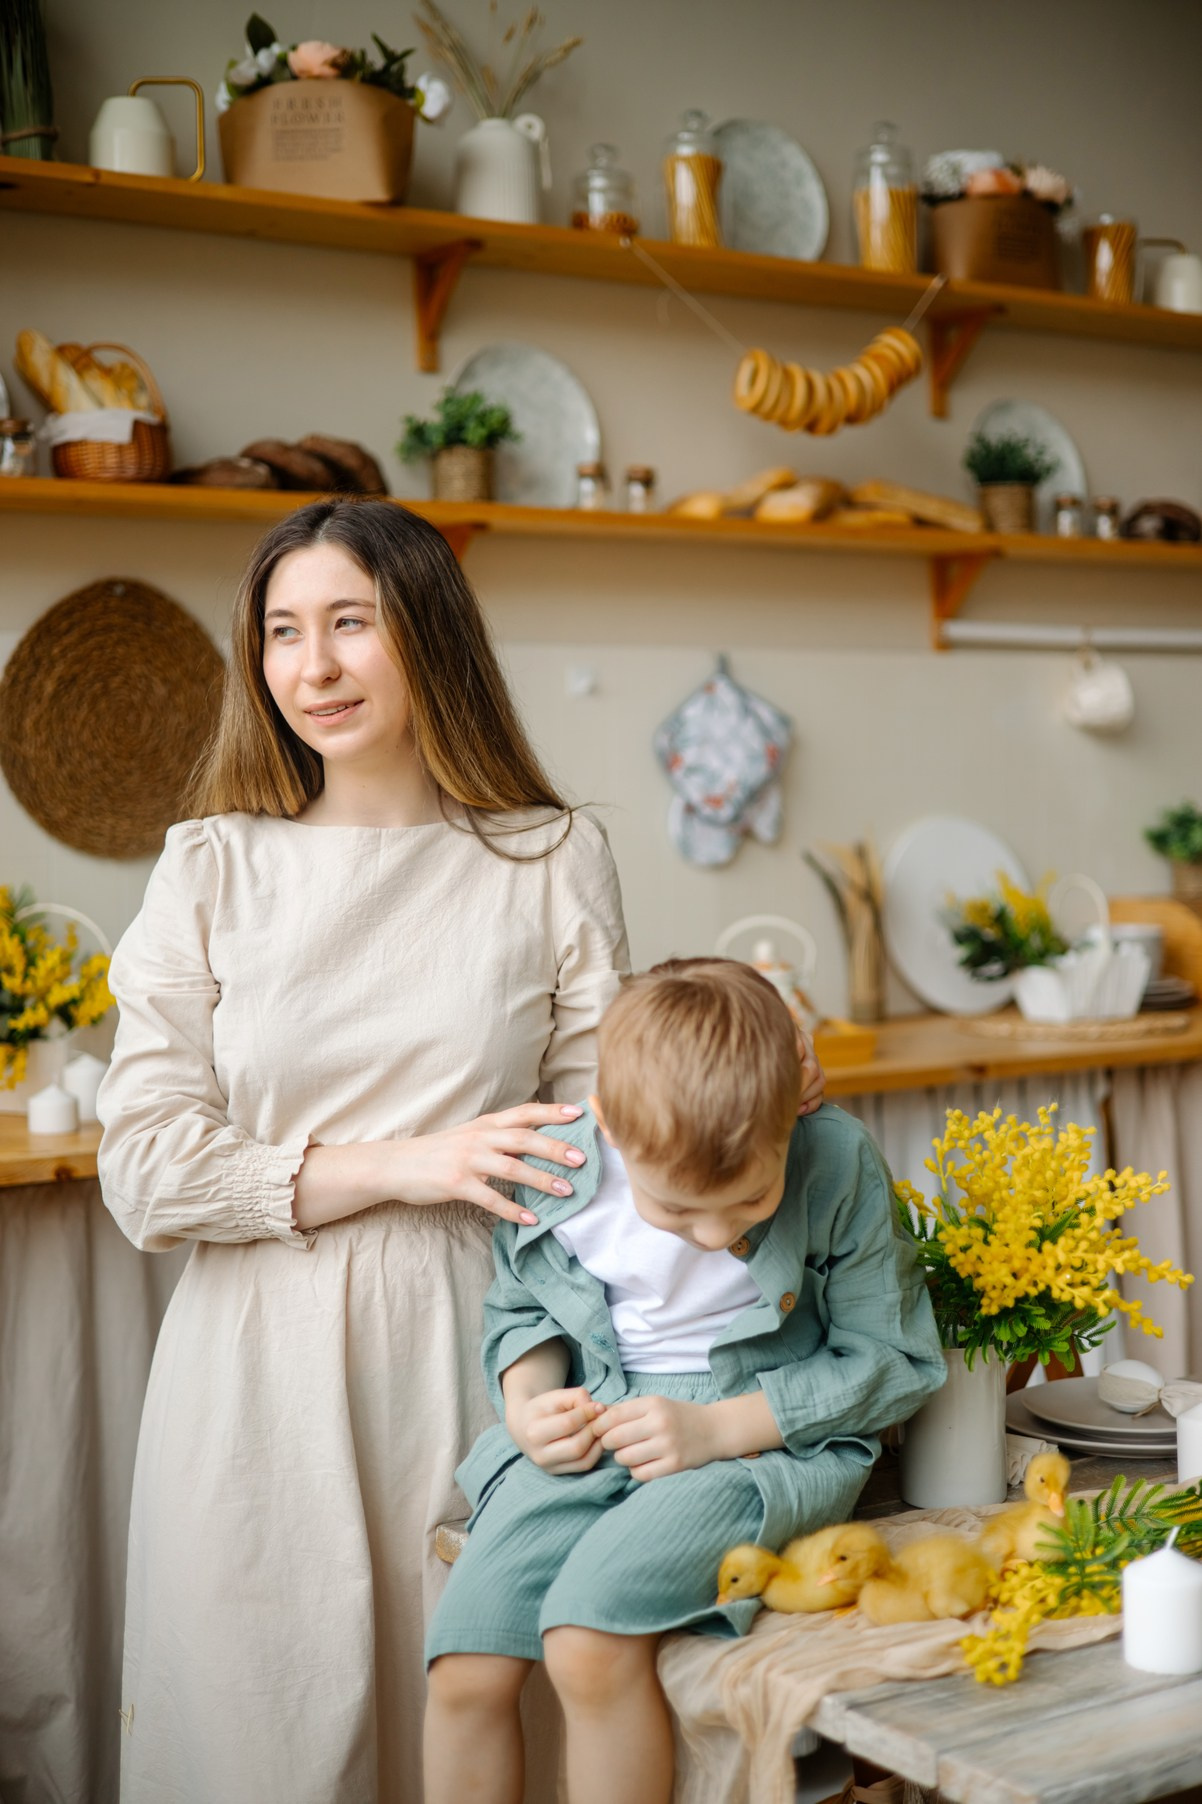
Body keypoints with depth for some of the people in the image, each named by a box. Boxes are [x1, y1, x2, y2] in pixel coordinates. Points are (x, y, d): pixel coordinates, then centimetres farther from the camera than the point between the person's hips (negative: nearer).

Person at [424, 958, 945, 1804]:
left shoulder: (839, 1165, -16)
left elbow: (893, 1360, -8)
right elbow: (517, 1306, 12)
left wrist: (716, 1429, -16)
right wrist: (528, 1400, -10)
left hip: (768, 1441, -3)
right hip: (587, 1438, 4)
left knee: (589, 1642, -27)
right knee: (463, 1672, -11)